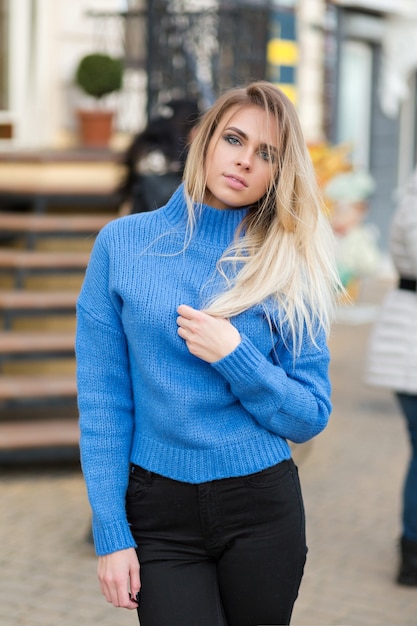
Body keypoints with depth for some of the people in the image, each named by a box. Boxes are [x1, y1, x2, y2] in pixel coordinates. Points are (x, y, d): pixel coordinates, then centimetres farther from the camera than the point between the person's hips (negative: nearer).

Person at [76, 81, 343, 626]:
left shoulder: (288, 266, 0)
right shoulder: (123, 243, -2)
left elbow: (311, 418, -1)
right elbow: (102, 401, -3)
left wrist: (234, 356, -16)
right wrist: (111, 533, -7)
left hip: (262, 506, 1)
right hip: (159, 515, -1)